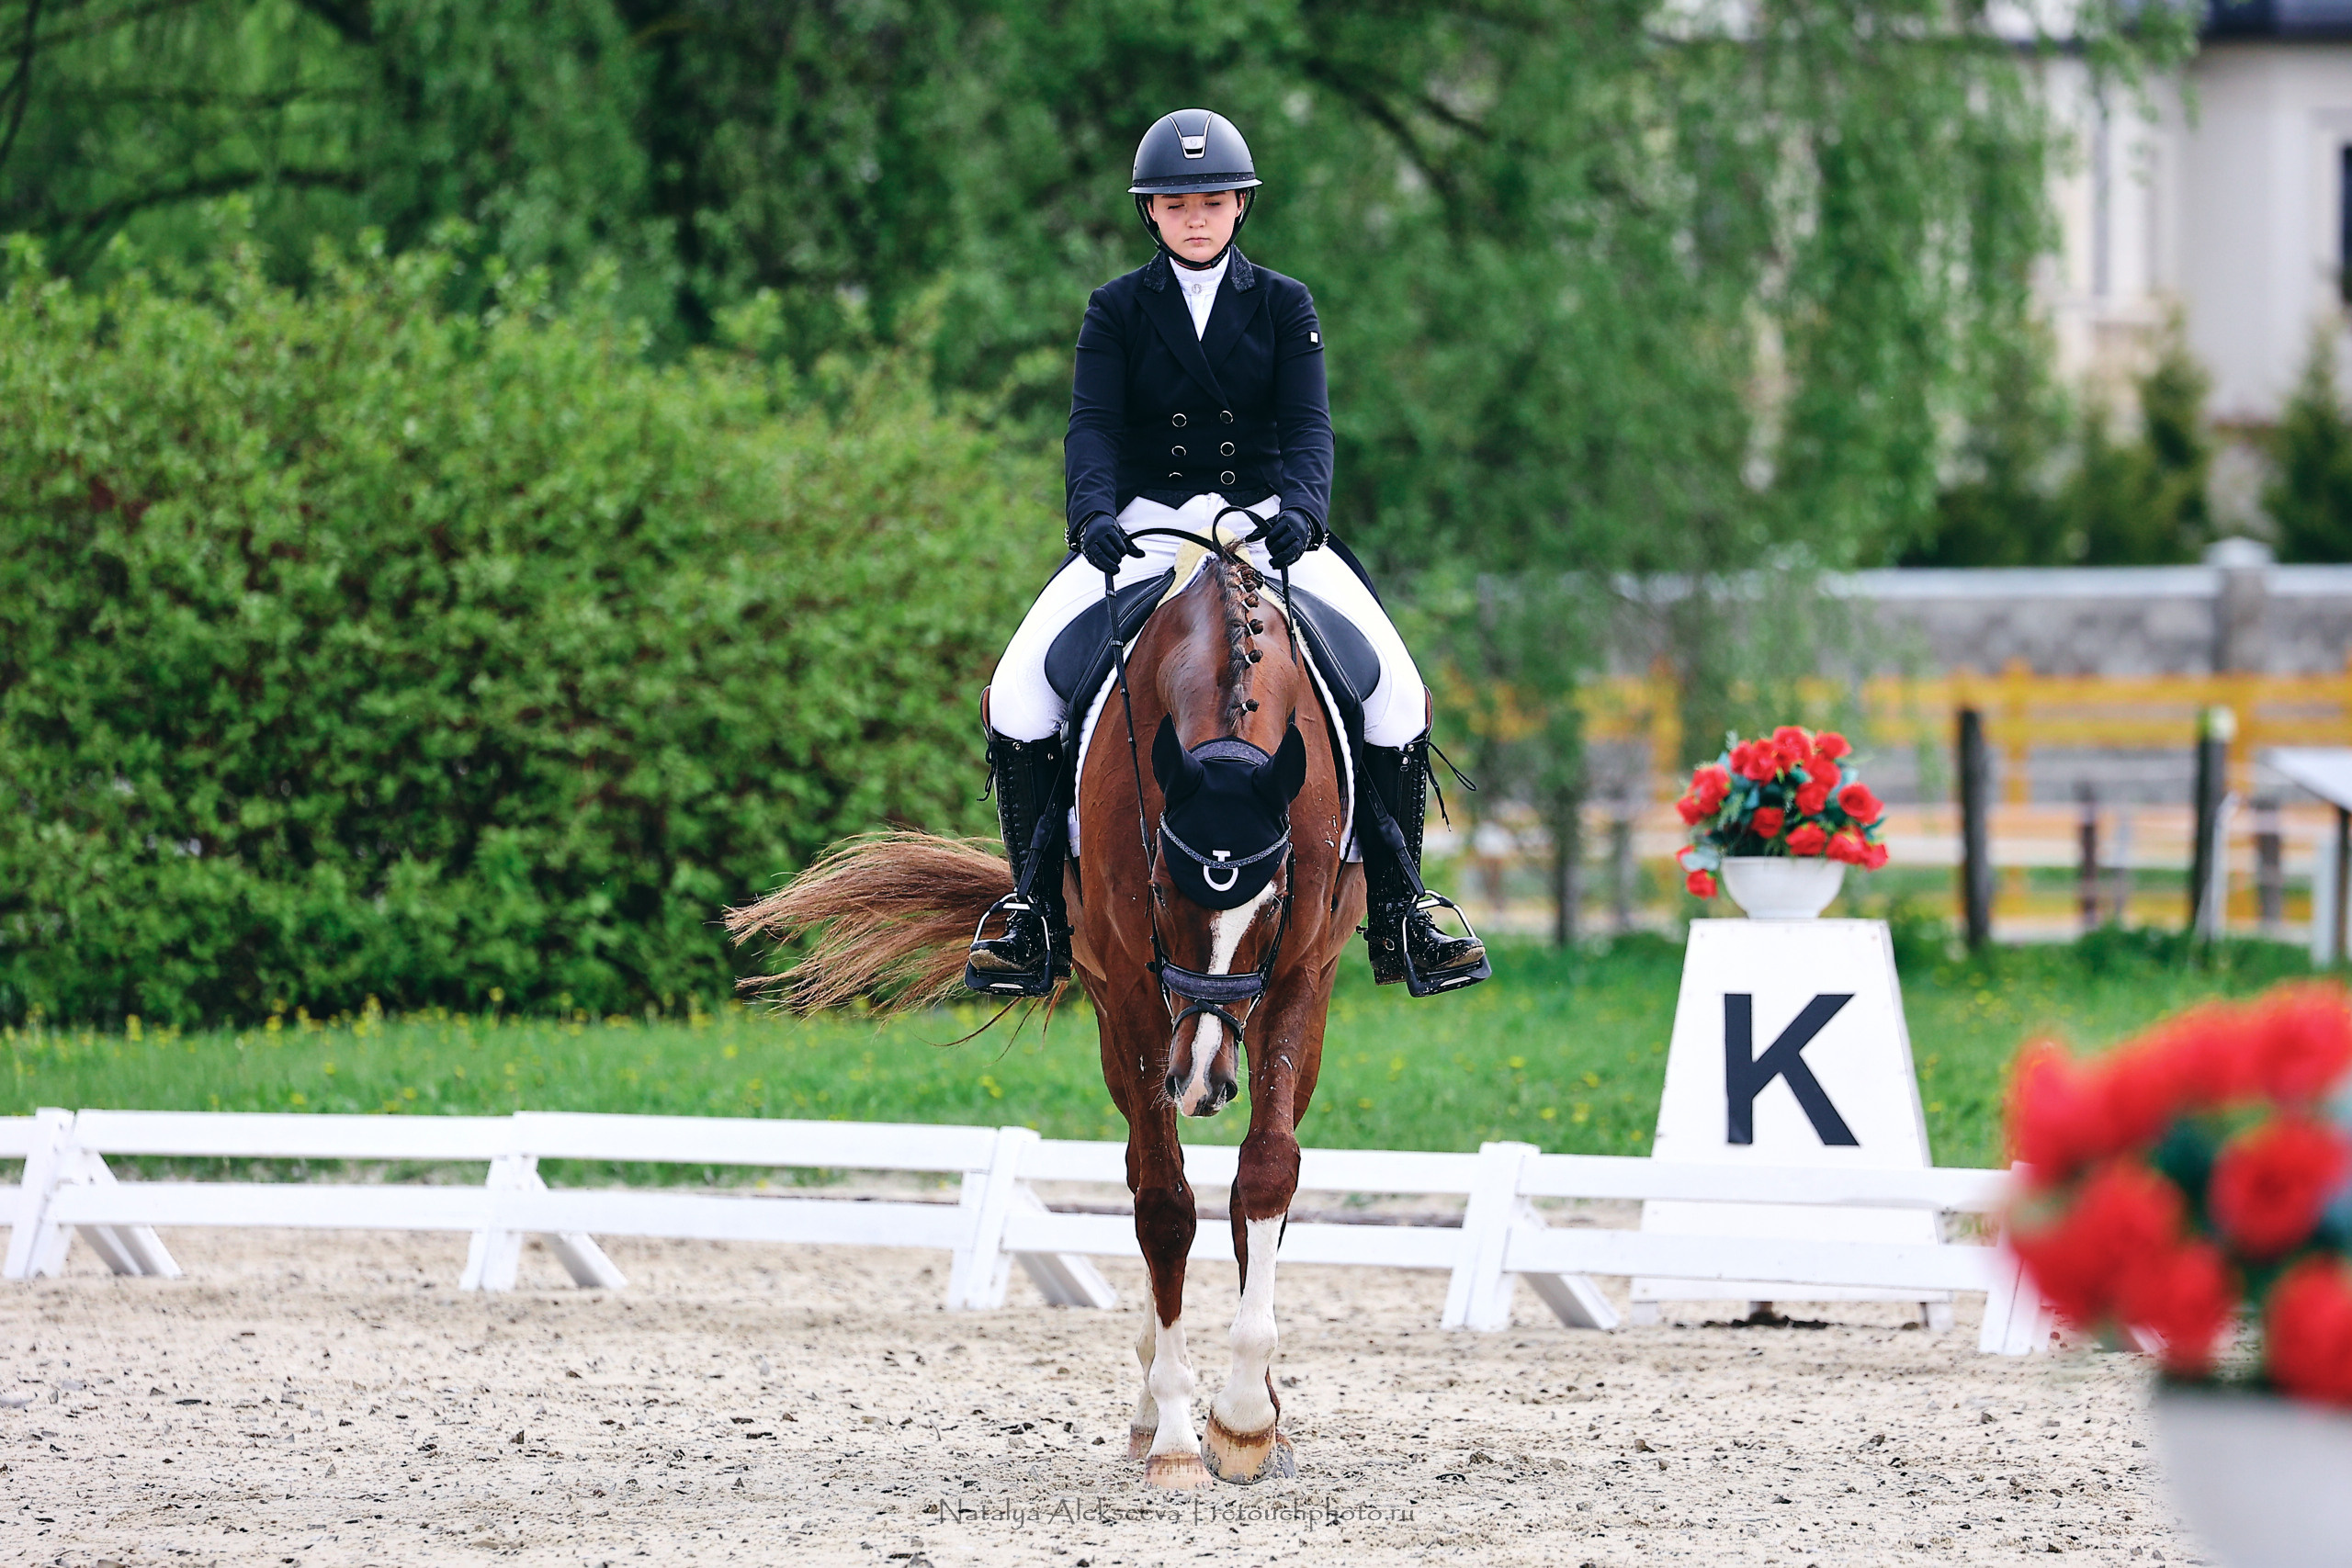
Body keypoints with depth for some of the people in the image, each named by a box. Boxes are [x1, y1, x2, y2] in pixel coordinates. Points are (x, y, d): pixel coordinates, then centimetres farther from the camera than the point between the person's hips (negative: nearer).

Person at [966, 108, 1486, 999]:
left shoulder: (1285, 307, 5)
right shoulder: (1117, 311, 4)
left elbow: (1308, 424, -7)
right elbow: (1092, 425, -8)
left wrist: (1301, 508, -28)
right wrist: (1094, 514, -28)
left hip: (1265, 523, 0)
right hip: (1144, 527, 0)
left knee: (1396, 689, -20)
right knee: (1016, 692, -22)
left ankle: (1396, 912, -7)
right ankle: (1038, 908, -9)